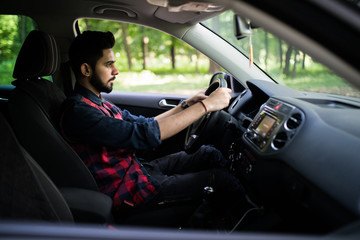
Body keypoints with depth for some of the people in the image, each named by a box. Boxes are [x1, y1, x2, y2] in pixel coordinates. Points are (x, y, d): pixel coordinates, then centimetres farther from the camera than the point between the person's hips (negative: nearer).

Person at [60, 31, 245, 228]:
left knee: (209, 154, 7)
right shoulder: (78, 112, -24)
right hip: (129, 190, -10)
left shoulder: (98, 103, 9)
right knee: (217, 178, -7)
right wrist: (205, 105, -26)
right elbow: (145, 134, -31)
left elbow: (141, 123, 14)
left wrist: (187, 104, 5)